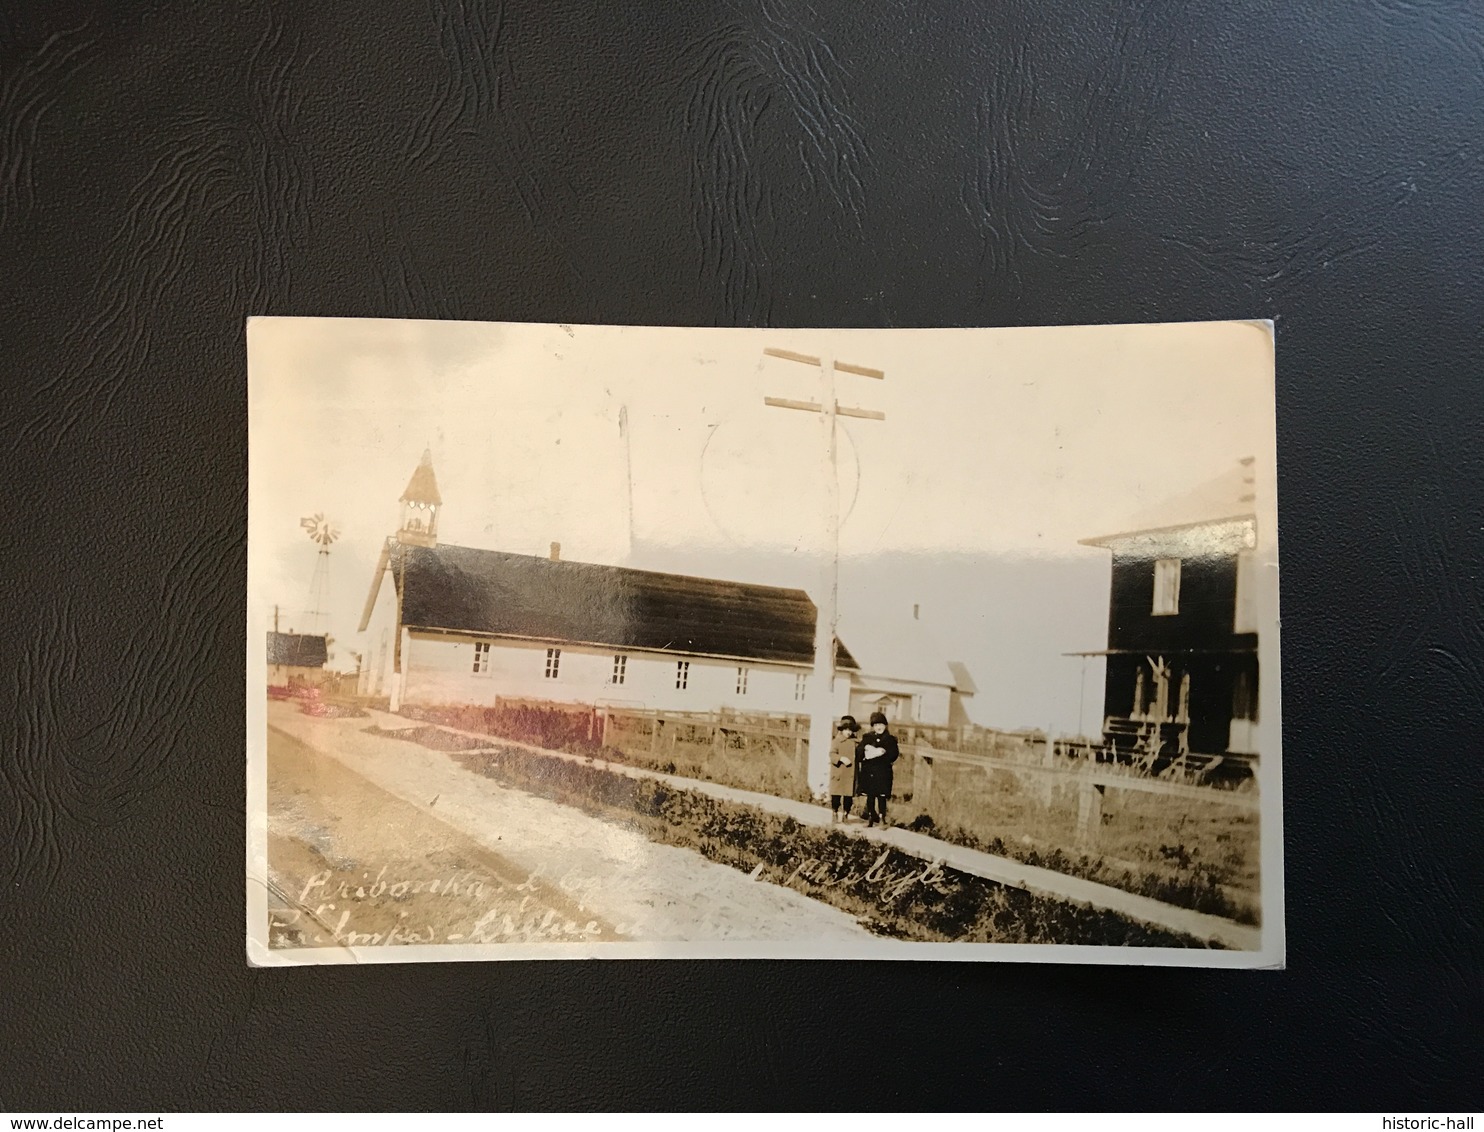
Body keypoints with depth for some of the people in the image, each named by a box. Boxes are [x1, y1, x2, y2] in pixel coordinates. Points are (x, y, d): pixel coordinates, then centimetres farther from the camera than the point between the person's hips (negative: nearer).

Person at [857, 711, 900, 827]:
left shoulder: (891, 739, 4)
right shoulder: (867, 737, 12)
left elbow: (894, 755, -6)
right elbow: (858, 751, 4)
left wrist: (880, 753, -14)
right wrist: (865, 748, -15)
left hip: (883, 772, -3)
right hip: (868, 771, 3)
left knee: (881, 796, -4)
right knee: (870, 795, 7)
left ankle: (882, 818, 4)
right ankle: (870, 817, 17)